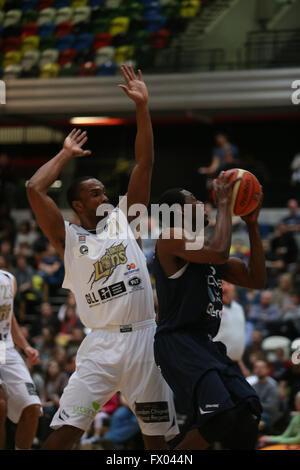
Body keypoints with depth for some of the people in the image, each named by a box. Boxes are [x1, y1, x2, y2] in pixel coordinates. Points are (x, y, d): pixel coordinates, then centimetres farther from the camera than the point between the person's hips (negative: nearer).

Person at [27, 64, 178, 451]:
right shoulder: (68, 238, 5)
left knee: (157, 434, 6)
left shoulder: (123, 219, 13)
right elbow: (35, 189, -8)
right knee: (65, 431, -13)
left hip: (144, 337, 3)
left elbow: (144, 164, 6)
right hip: (102, 345, -3)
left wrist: (142, 107, -1)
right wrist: (66, 154, 7)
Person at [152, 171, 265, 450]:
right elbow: (219, 251, -25)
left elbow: (256, 280, 18)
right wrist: (224, 204, -12)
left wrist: (252, 226, 13)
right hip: (177, 343, -10)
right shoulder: (172, 238, -7)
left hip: (205, 344, 10)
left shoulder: (204, 246, 20)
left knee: (247, 411, 2)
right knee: (222, 414, -25)